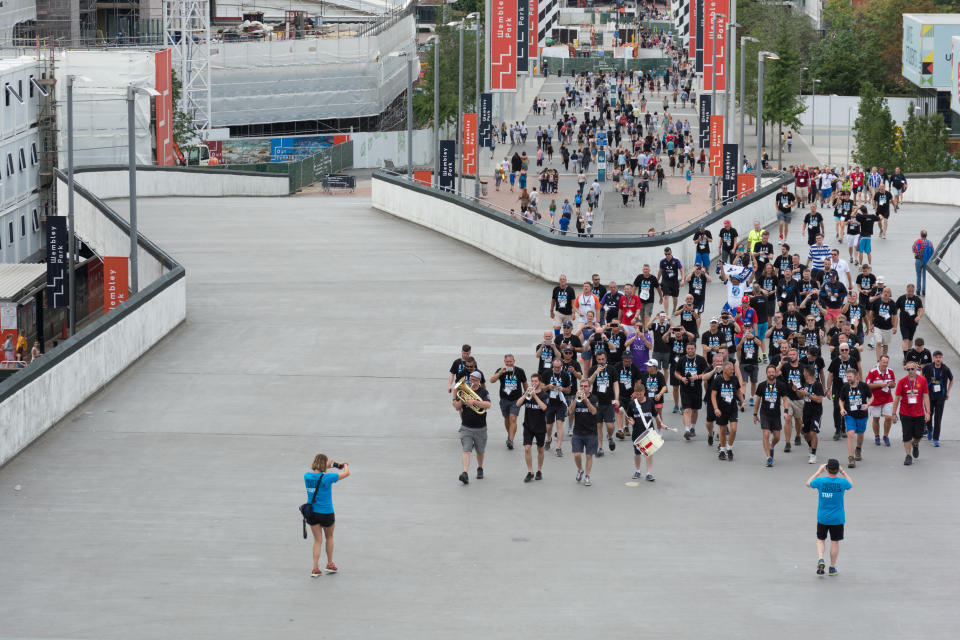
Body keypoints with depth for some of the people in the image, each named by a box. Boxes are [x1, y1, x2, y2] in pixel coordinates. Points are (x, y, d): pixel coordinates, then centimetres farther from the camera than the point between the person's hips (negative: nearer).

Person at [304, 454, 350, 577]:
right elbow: (346, 473, -9)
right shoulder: (327, 478, -20)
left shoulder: (307, 476, -7)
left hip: (312, 513, 3)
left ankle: (315, 569, 4)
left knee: (317, 540, 11)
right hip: (326, 513, -3)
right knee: (329, 537, 21)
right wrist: (345, 465, 12)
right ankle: (330, 564, 31)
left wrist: (327, 466, 24)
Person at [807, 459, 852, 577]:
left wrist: (819, 471, 15)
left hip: (822, 518, 0)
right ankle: (832, 567, 18)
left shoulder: (820, 481, -13)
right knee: (835, 542, 11)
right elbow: (851, 485, 11)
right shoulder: (842, 482, -13)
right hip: (837, 518, 0)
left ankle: (820, 559, -6)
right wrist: (843, 473, 17)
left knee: (820, 539, 16)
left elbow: (808, 483, 9)